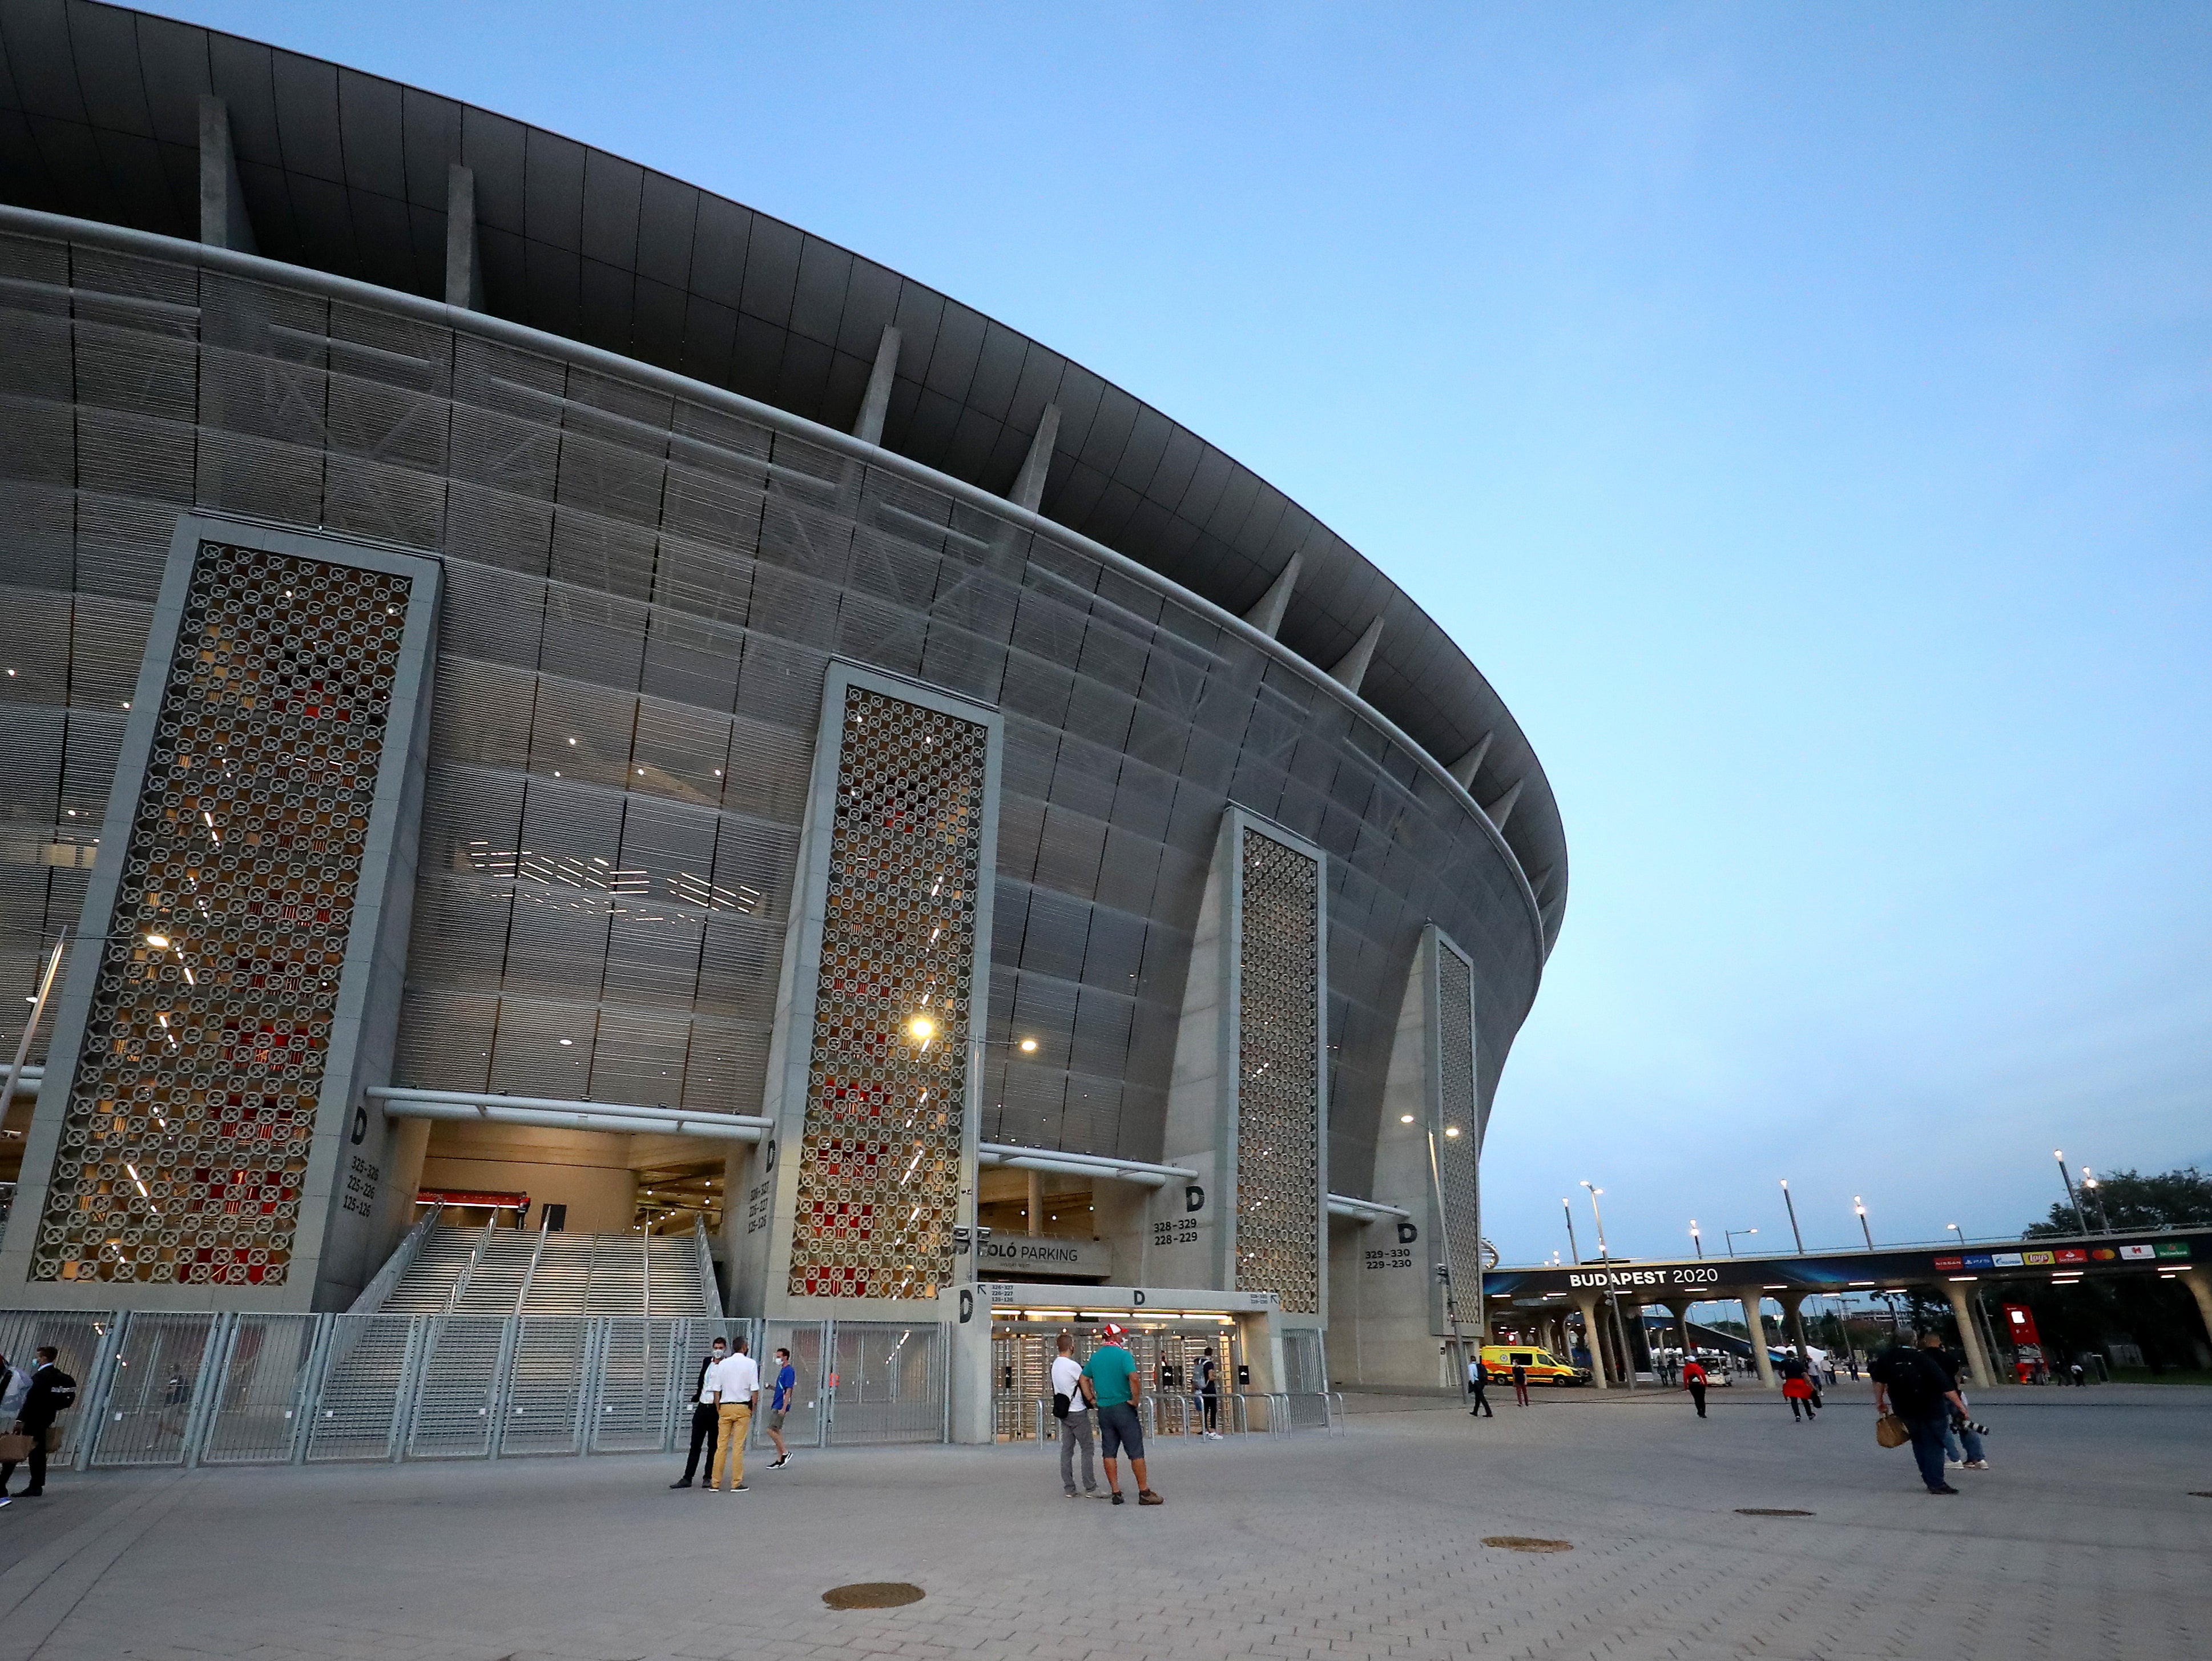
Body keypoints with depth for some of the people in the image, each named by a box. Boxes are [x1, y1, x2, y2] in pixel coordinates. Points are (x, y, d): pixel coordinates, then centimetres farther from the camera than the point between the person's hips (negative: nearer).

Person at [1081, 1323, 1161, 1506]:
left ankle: (1116, 1493, 11)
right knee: (1136, 1451, 0)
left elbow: (1084, 1379, 15)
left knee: (1109, 1452, 9)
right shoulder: (1123, 1354, -12)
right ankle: (1144, 1493, 3)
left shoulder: (1095, 1356, 9)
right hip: (1123, 1408, -6)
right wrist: (1135, 1400, -14)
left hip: (1103, 1409, 6)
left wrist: (1092, 1400, 13)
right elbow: (1134, 1378, -25)